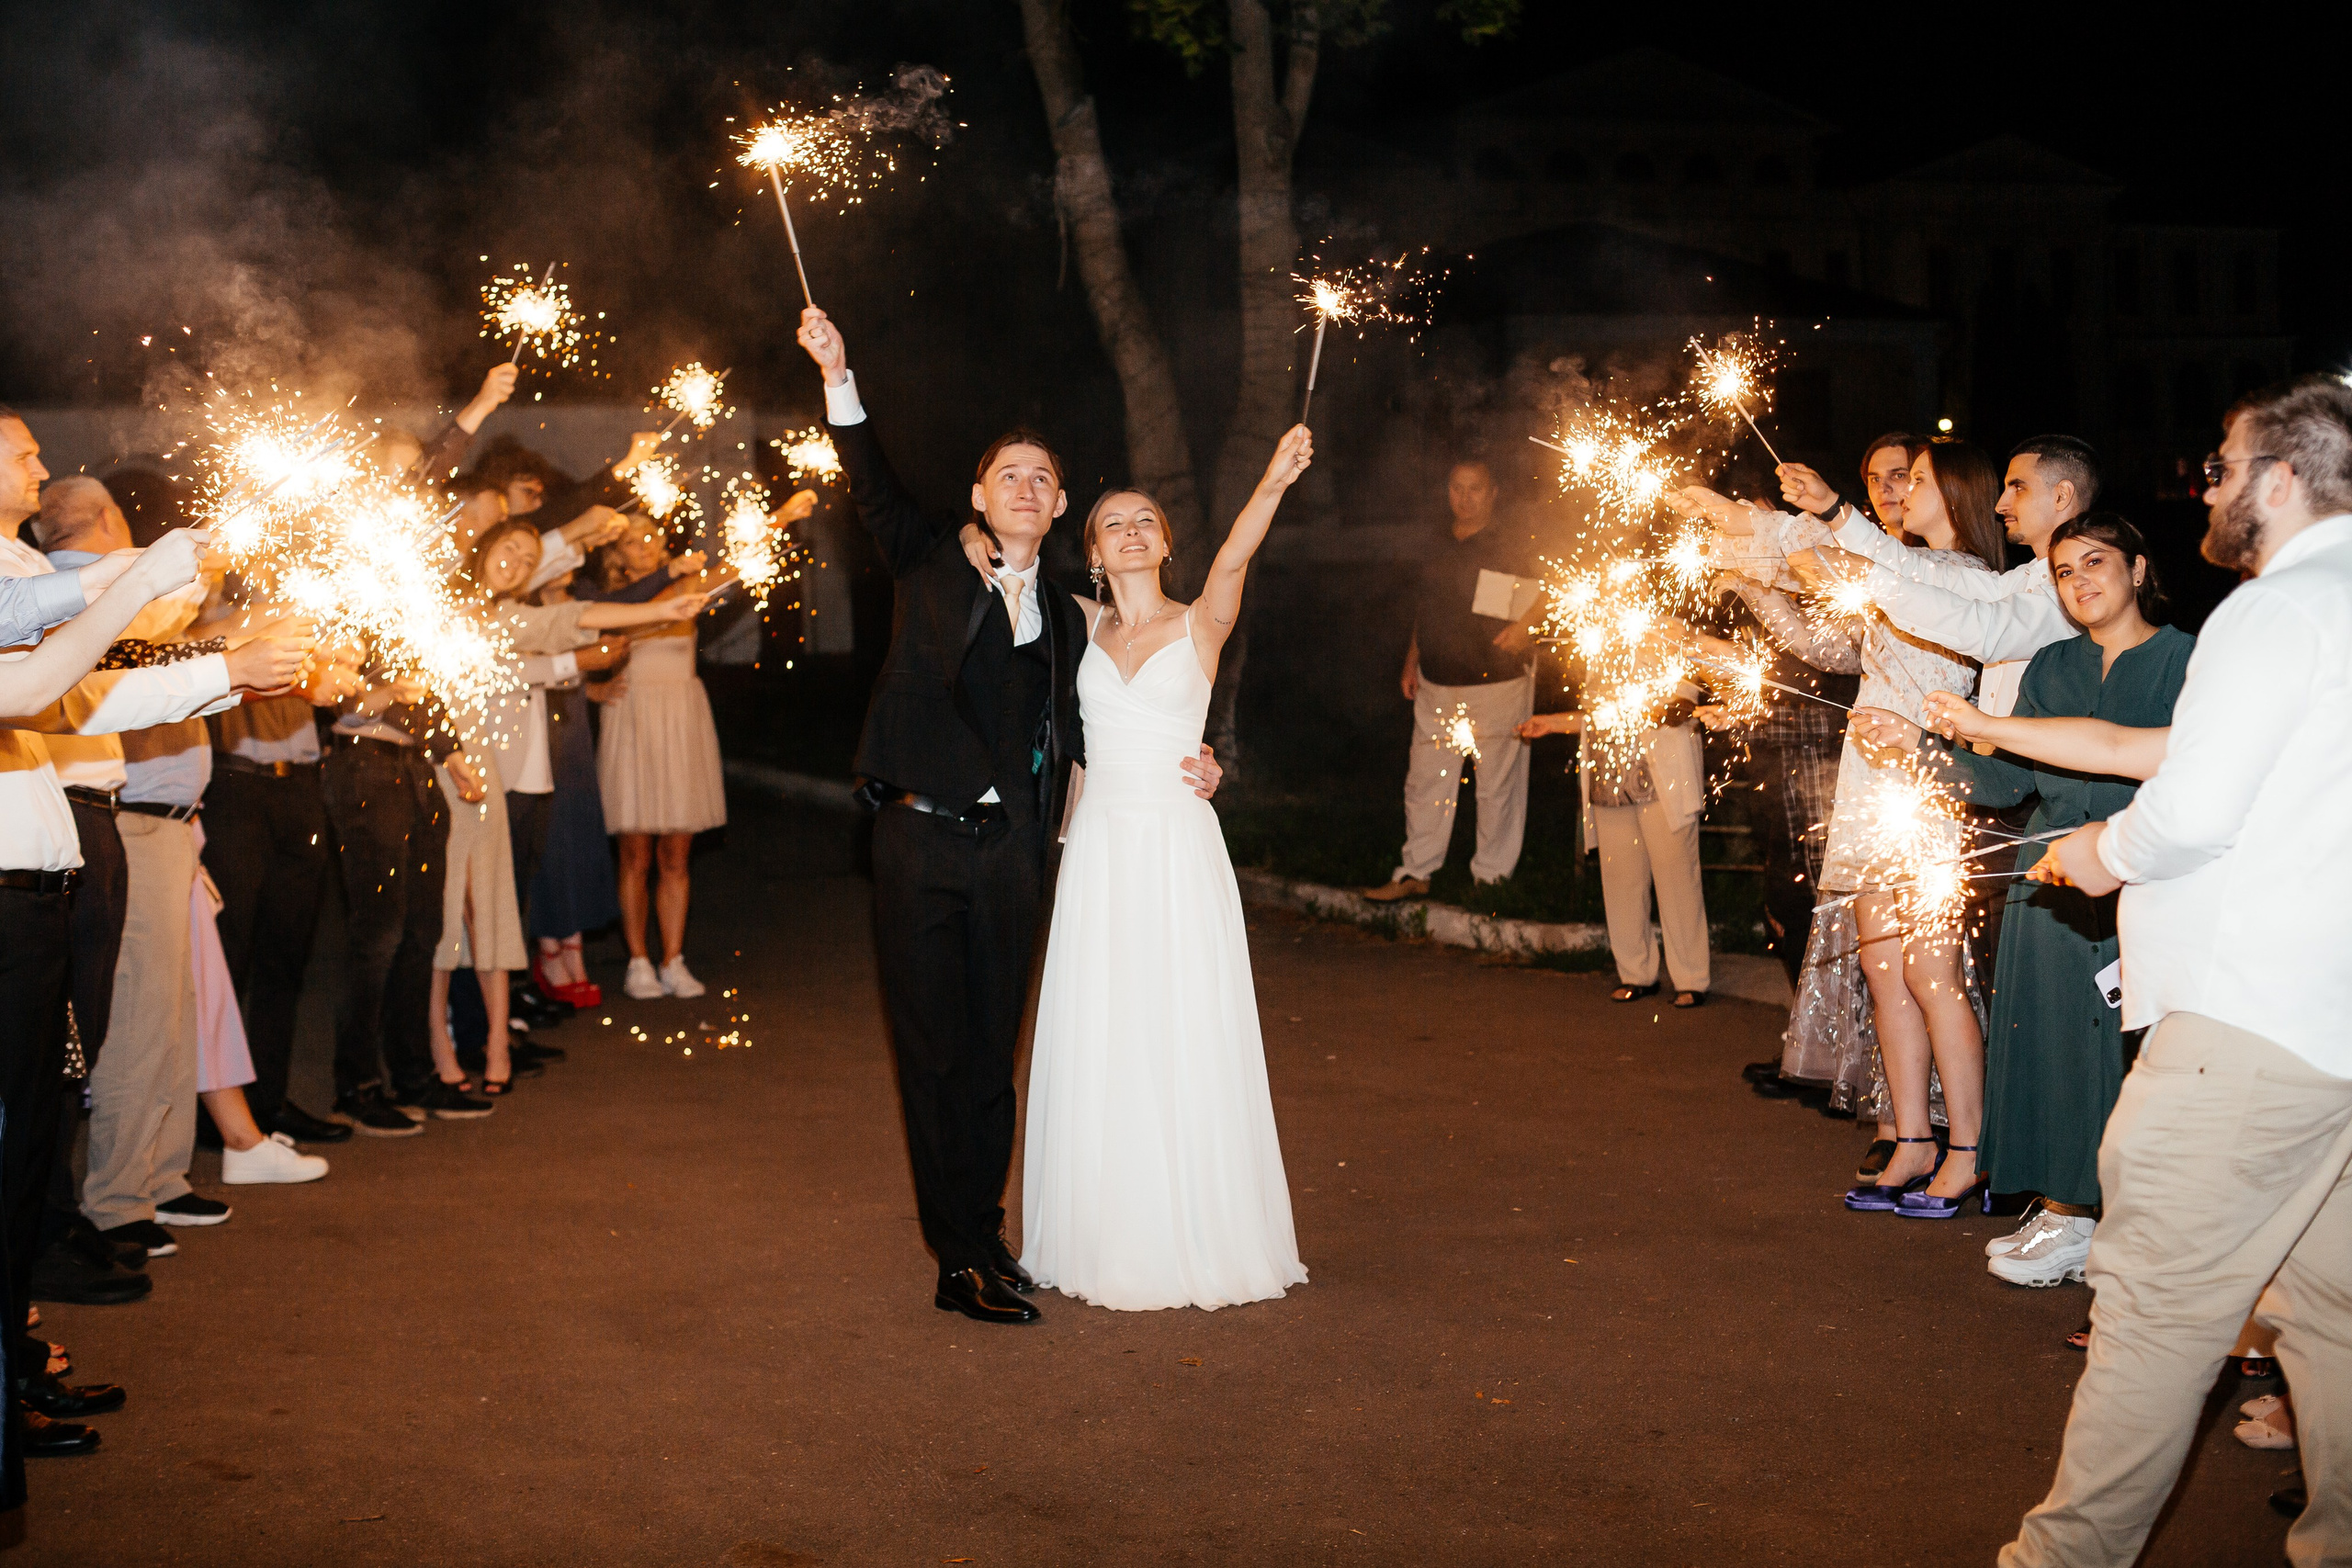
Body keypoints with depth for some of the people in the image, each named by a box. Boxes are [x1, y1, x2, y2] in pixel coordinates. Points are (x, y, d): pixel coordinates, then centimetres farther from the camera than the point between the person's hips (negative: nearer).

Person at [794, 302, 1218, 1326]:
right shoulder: (934, 569, 5)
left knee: (990, 1053, 10)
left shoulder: (1065, 617, 14)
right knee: (934, 1055, 0)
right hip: (921, 841, -3)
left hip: (1008, 855, 3)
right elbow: (873, 491, -9)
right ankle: (963, 1262, 6)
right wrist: (839, 377, -21)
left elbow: (1072, 734, 20)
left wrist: (1173, 772, 8)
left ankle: (983, 1237, 22)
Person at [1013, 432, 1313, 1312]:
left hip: (1181, 851, -3)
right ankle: (1114, 1247, 12)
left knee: (1186, 1043, 0)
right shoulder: (1085, 626, 9)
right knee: (1102, 1050, 4)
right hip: (1100, 851, 3)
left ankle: (1196, 1239, 11)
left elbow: (1233, 558, -21)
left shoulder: (1200, 626, -1)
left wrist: (1273, 485, -38)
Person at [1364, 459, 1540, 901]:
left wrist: (1524, 625, -24)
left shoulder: (1514, 545, -1)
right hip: (1437, 685, 5)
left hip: (1497, 684, -5)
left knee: (1496, 784, 1)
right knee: (1425, 781, 6)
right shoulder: (1438, 547, 15)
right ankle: (1415, 872, 13)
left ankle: (1491, 874, 11)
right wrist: (1411, 662, 18)